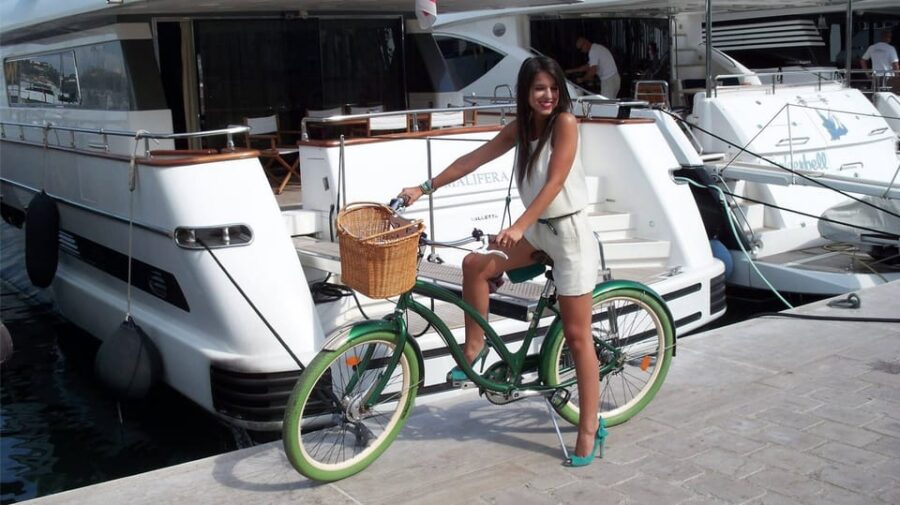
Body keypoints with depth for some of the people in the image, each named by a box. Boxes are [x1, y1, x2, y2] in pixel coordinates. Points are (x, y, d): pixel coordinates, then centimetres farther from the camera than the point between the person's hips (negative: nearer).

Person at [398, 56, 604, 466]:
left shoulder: (565, 123, -14)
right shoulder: (520, 127, 6)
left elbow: (554, 183, -24)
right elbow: (474, 159, 7)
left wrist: (519, 227, -34)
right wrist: (425, 188, 1)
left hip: (569, 233, -7)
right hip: (537, 232, 7)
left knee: (576, 335, -3)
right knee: (475, 265, -10)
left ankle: (589, 427, 6)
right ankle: (474, 347, 9)